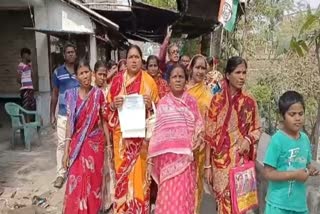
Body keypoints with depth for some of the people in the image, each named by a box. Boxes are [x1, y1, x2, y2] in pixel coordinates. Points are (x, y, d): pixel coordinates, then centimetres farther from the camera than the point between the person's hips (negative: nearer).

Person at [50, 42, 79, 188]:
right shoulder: (58, 72, 3)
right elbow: (54, 94, 8)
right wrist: (52, 114, 5)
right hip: (63, 114, 0)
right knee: (62, 144, 4)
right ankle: (60, 174, 14)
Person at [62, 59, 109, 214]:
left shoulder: (98, 93, 0)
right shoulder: (72, 95, -1)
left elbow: (104, 119, 3)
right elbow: (69, 122, -2)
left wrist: (108, 143, 1)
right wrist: (66, 150, -5)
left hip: (96, 142, 0)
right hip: (78, 144, 0)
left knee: (94, 180, 9)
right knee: (77, 182, 0)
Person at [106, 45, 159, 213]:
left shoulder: (149, 81, 0)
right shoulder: (117, 79, 4)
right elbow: (108, 107, 8)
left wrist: (149, 104, -17)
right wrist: (114, 104, -14)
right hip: (121, 133, 1)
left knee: (139, 170, 3)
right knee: (122, 170, 5)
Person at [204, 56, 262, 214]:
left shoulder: (250, 102, 0)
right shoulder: (217, 100, -5)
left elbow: (257, 129, 11)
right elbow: (209, 134, -4)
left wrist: (248, 140, -12)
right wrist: (207, 165, -5)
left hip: (241, 159, 1)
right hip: (220, 159, -1)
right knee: (224, 200, 4)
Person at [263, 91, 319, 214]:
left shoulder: (305, 139, 3)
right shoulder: (277, 140, -18)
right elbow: (268, 173, -17)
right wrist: (294, 175, -21)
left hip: (300, 202, 7)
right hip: (279, 204, -6)